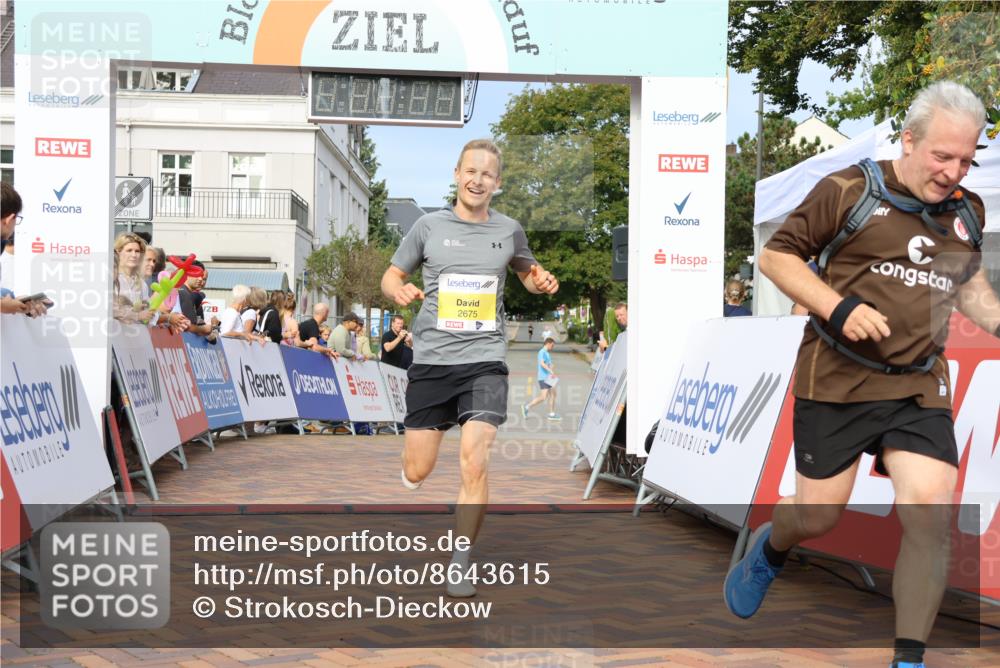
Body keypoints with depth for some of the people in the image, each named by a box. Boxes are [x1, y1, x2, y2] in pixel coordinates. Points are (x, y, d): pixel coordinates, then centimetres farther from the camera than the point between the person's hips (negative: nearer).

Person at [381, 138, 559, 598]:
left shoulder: (509, 230, 6)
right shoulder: (429, 225, 2)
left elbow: (528, 273, 24)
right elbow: (391, 275, 10)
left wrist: (543, 282, 1)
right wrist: (398, 289, -13)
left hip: (484, 361, 0)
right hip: (431, 360, 0)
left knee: (474, 464, -13)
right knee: (417, 471, 3)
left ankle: (459, 568, 1)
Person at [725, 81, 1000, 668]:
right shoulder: (850, 190, -6)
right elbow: (776, 255, -3)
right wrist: (839, 307, -16)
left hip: (920, 385, 4)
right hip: (837, 380, -3)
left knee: (932, 511, -11)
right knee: (818, 517, 4)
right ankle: (769, 550, 41)